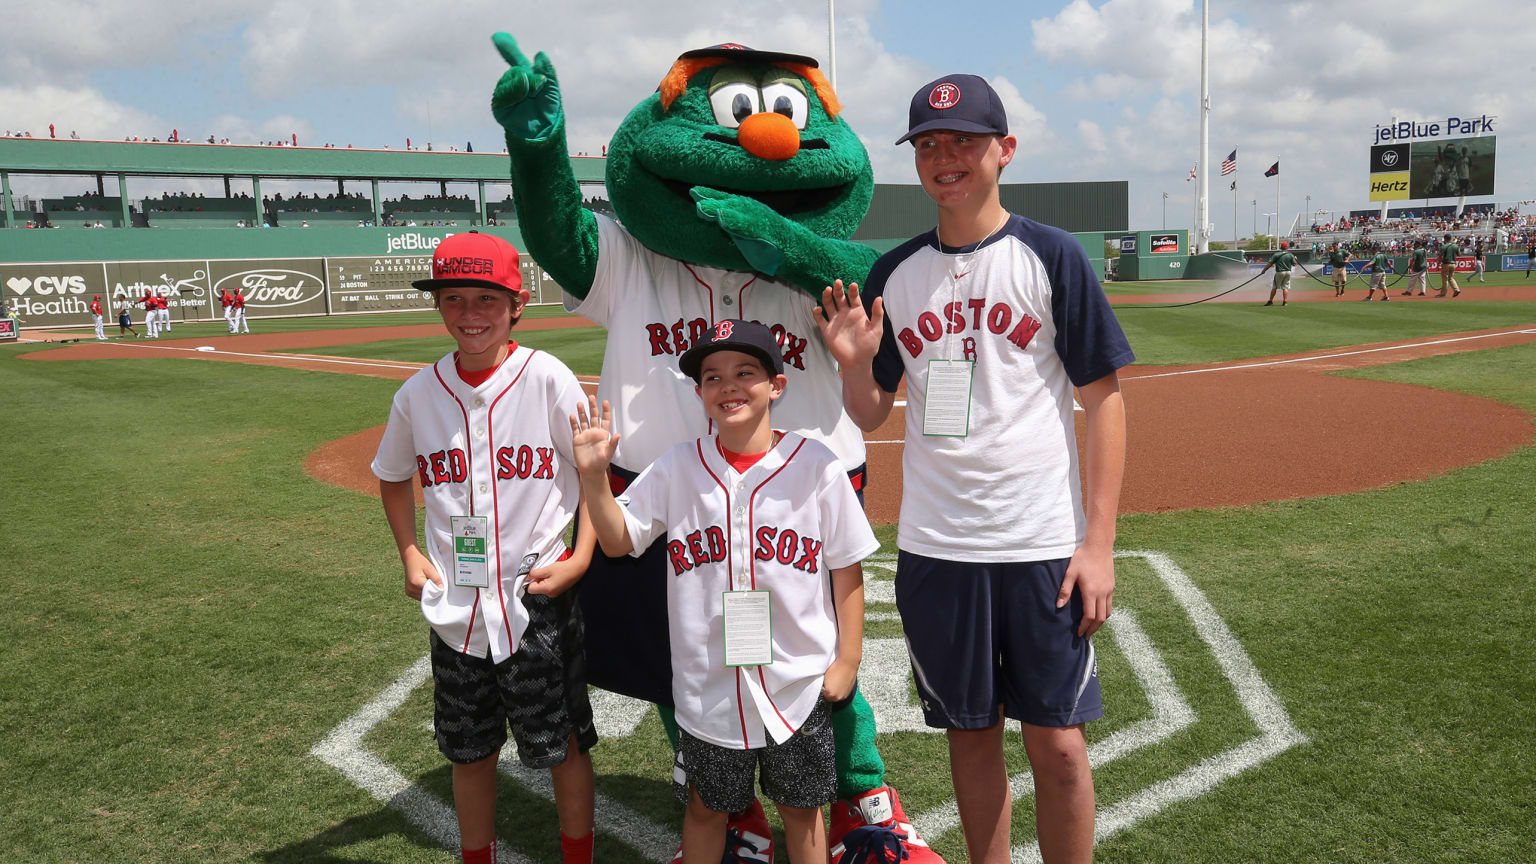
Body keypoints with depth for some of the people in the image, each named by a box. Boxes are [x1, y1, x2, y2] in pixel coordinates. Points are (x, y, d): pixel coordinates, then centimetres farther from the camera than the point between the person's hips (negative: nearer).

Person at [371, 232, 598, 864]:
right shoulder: (418, 394, 0)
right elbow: (392, 476, 17)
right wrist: (410, 555, 6)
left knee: (563, 745, 9)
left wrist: (581, 555, -13)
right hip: (453, 607, 3)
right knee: (468, 751, 17)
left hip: (537, 599, -3)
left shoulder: (547, 378, -10)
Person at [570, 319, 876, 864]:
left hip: (798, 681, -1)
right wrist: (594, 477, -15)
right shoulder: (677, 468, -3)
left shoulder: (816, 466, -8)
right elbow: (618, 542, 0)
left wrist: (848, 659, -2)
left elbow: (846, 569, -3)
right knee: (705, 807, 18)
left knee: (801, 807, 16)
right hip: (708, 684, 2)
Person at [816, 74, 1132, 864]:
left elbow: (1103, 400, -4)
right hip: (932, 547, 3)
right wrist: (854, 361, -11)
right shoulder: (894, 273, 7)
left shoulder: (1052, 257, -3)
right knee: (970, 732, 15)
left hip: (1043, 546, -3)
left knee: (1057, 741, 2)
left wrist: (1099, 541, -9)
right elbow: (871, 415, 11)